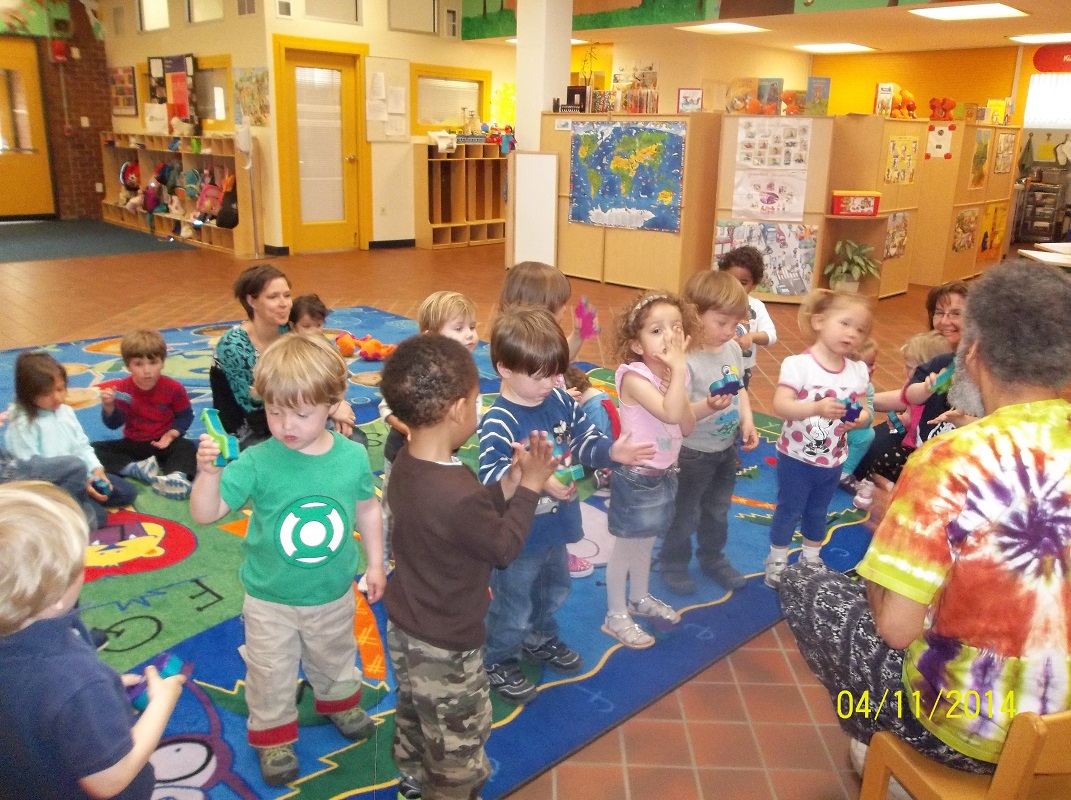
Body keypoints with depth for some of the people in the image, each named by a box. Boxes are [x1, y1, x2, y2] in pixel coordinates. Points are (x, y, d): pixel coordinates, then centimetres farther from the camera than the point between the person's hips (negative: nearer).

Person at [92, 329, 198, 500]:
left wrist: (172, 434, -22)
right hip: (133, 444, 2)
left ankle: (177, 475, -63)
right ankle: (139, 469, -35)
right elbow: (114, 424, -6)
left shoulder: (174, 388, -12)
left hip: (163, 443, -2)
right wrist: (109, 406, -27)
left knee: (187, 447, -33)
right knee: (94, 449, -17)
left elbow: (185, 416, -4)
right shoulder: (122, 390, -9)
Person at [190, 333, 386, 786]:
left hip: (334, 595, 2)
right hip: (271, 601, -2)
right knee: (271, 675, 18)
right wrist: (208, 472, -41)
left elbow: (366, 508, 0)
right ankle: (273, 735, 44)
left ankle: (339, 701, 58)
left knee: (334, 660, 28)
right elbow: (204, 514, -23)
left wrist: (375, 562, 5)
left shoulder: (352, 456, -16)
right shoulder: (257, 462, -23)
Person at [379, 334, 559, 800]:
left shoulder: (406, 462, -9)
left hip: (405, 626, 9)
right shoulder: (459, 495, -38)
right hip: (445, 647, -9)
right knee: (458, 745, 17)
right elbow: (504, 547, -19)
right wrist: (530, 487, -10)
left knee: (414, 713, 34)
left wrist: (507, 486, -5)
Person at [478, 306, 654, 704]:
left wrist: (612, 451, -14)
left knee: (553, 591, 30)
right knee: (513, 607, 12)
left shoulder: (561, 401, -5)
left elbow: (584, 442, 4)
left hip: (555, 526, 8)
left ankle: (540, 640, 56)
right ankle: (498, 663, 37)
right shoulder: (498, 422, -28)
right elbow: (491, 476, -37)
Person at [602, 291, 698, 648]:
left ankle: (640, 598, 45)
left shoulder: (675, 375, -1)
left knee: (646, 541, 24)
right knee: (626, 545, 8)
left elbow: (688, 427, -5)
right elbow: (669, 413, -37)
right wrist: (679, 368, -33)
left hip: (665, 473, 7)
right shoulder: (634, 377, -24)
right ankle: (616, 616, 24)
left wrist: (679, 369, -16)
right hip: (635, 476, -7)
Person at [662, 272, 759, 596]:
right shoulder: (686, 359, -28)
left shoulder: (733, 349, -4)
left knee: (718, 510, 25)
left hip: (727, 448, 7)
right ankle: (673, 564, 34)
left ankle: (713, 558, 46)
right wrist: (708, 406, -45)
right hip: (693, 451, -7)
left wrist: (747, 422, -3)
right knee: (685, 514, 12)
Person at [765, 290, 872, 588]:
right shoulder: (798, 364, -21)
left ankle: (811, 558, 42)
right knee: (789, 510, 10)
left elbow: (863, 409, 3)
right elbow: (780, 405, -30)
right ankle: (776, 561, 29)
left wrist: (861, 418, -21)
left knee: (817, 512, 23)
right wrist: (818, 408, -43)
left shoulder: (858, 371, -3)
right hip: (797, 457, -5)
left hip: (833, 461, 5)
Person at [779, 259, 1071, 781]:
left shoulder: (951, 462, -26)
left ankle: (880, 744, 29)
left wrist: (888, 523, -5)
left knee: (800, 583, 12)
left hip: (965, 730, -6)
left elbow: (897, 627, -23)